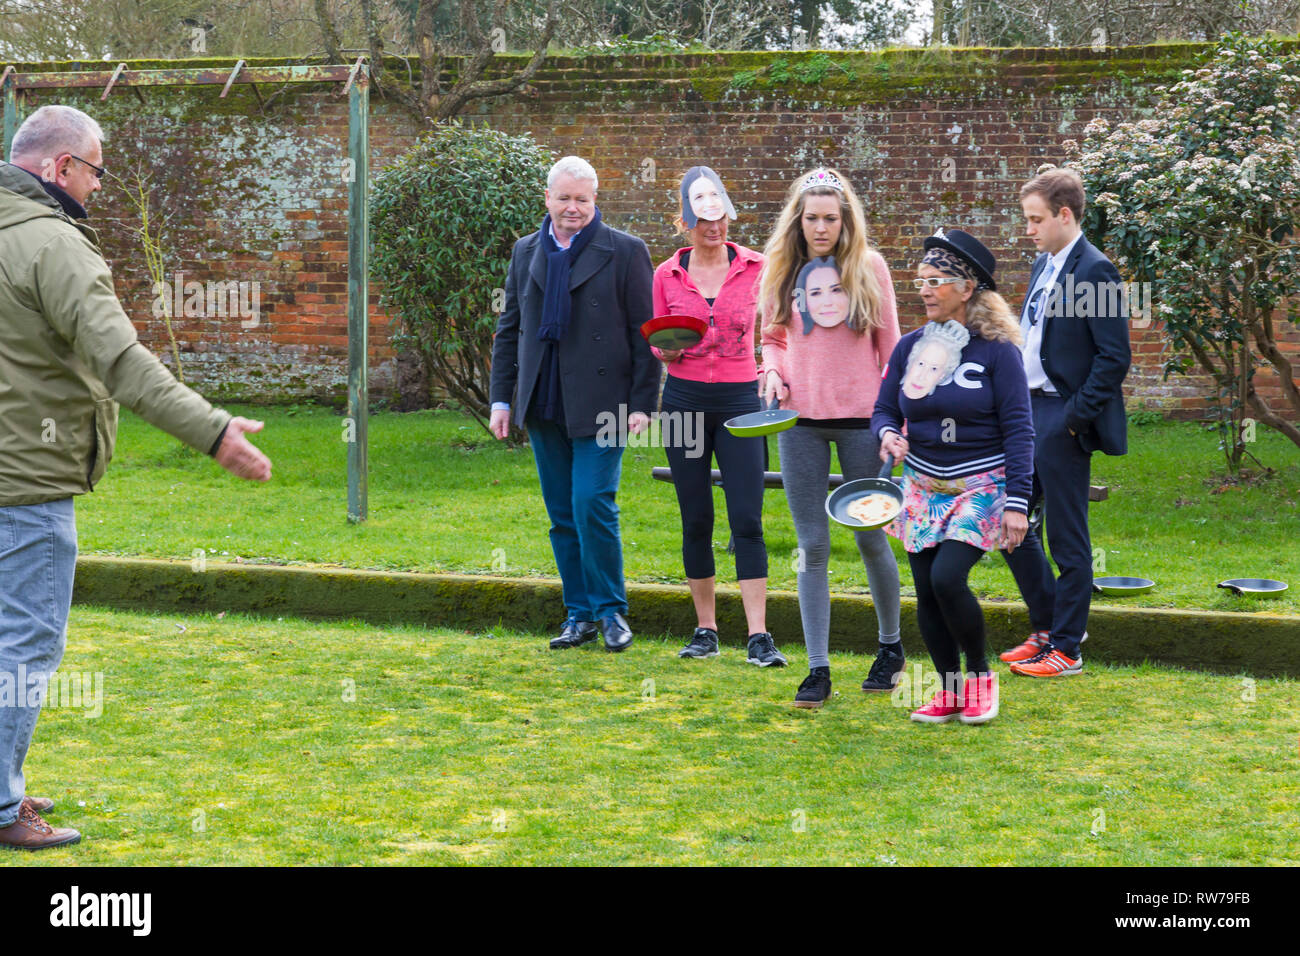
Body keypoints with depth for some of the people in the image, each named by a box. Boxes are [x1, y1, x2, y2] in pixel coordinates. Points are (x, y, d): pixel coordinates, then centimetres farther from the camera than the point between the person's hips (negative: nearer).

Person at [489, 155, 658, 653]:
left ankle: (612, 611, 5)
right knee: (562, 516, 8)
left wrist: (642, 403, -9)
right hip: (544, 406, 5)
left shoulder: (625, 252, -2)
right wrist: (501, 397, 11)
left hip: (600, 404, -5)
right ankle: (580, 613, 17)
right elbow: (509, 329, 17)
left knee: (593, 507, -11)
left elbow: (646, 333, -3)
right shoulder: (526, 252, 12)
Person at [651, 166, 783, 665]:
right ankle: (705, 630, 14)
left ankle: (758, 638, -8)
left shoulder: (754, 268, 1)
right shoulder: (667, 274, 4)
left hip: (739, 398, -1)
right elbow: (657, 341, 10)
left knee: (747, 520, -7)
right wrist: (666, 350, -9)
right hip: (685, 399, 1)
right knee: (696, 521, 5)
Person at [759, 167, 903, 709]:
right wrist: (772, 371, -5)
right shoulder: (781, 269, 5)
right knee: (812, 546, 1)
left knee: (870, 537, 7)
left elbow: (889, 345, 2)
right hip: (799, 420, 2)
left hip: (860, 418, -2)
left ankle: (891, 648, 28)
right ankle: (818, 670, 4)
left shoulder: (869, 266, -1)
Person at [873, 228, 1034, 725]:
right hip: (923, 488, 5)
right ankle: (949, 691, 19)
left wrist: (1017, 501, -16)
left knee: (947, 577, -20)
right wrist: (888, 434, -13)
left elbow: (1018, 430, -10)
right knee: (926, 592, 3)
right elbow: (884, 409, 12)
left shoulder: (996, 350, -10)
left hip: (981, 486, -5)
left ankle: (981, 674, 3)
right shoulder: (909, 347, 3)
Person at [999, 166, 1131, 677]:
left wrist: (1075, 416, -17)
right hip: (1029, 411, 9)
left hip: (1063, 419, -9)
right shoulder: (1043, 265, 13)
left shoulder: (1095, 271, -15)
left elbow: (1115, 357, -17)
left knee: (1067, 536, 0)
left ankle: (1066, 648, 10)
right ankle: (1048, 625, 27)